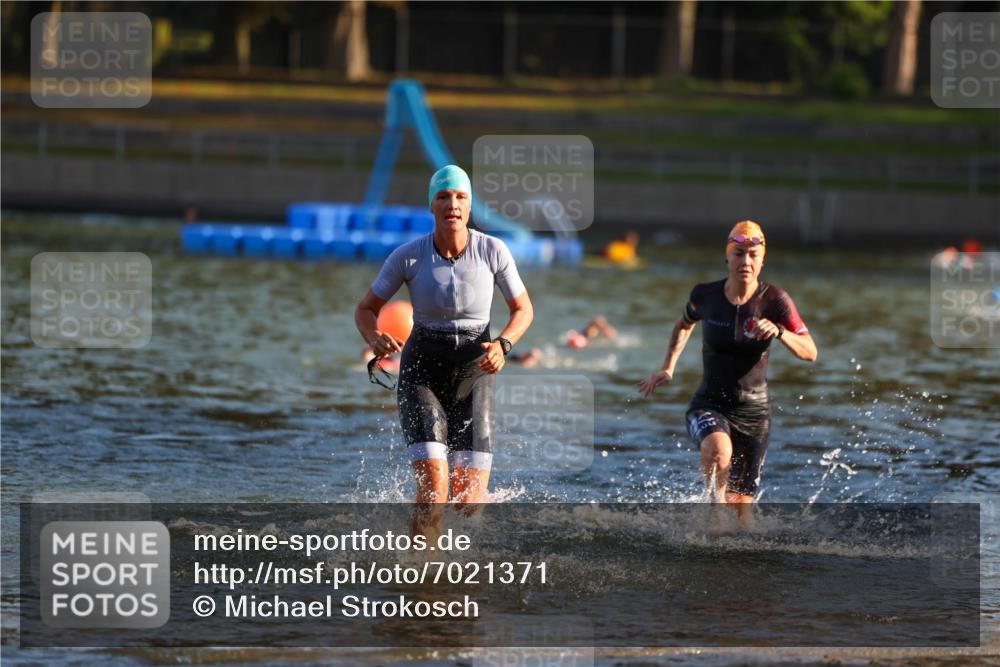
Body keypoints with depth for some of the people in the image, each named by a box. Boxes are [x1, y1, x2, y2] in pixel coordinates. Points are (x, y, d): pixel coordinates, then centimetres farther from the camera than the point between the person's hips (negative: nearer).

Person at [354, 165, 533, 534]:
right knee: (433, 485, -21)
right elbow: (366, 310, 2)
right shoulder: (408, 255, -10)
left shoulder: (493, 250, -9)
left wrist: (502, 345, -16)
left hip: (473, 374, 1)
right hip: (421, 373, -1)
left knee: (469, 497, -7)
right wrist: (375, 338, -21)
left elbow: (523, 310, 4)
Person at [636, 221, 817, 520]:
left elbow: (810, 352, -14)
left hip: (753, 411, 0)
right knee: (718, 451, -36)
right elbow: (685, 324, 20)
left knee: (740, 507, -1)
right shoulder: (706, 295, -4)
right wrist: (668, 368, 15)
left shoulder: (774, 300, -9)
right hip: (709, 405, 0)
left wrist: (779, 333, -32)